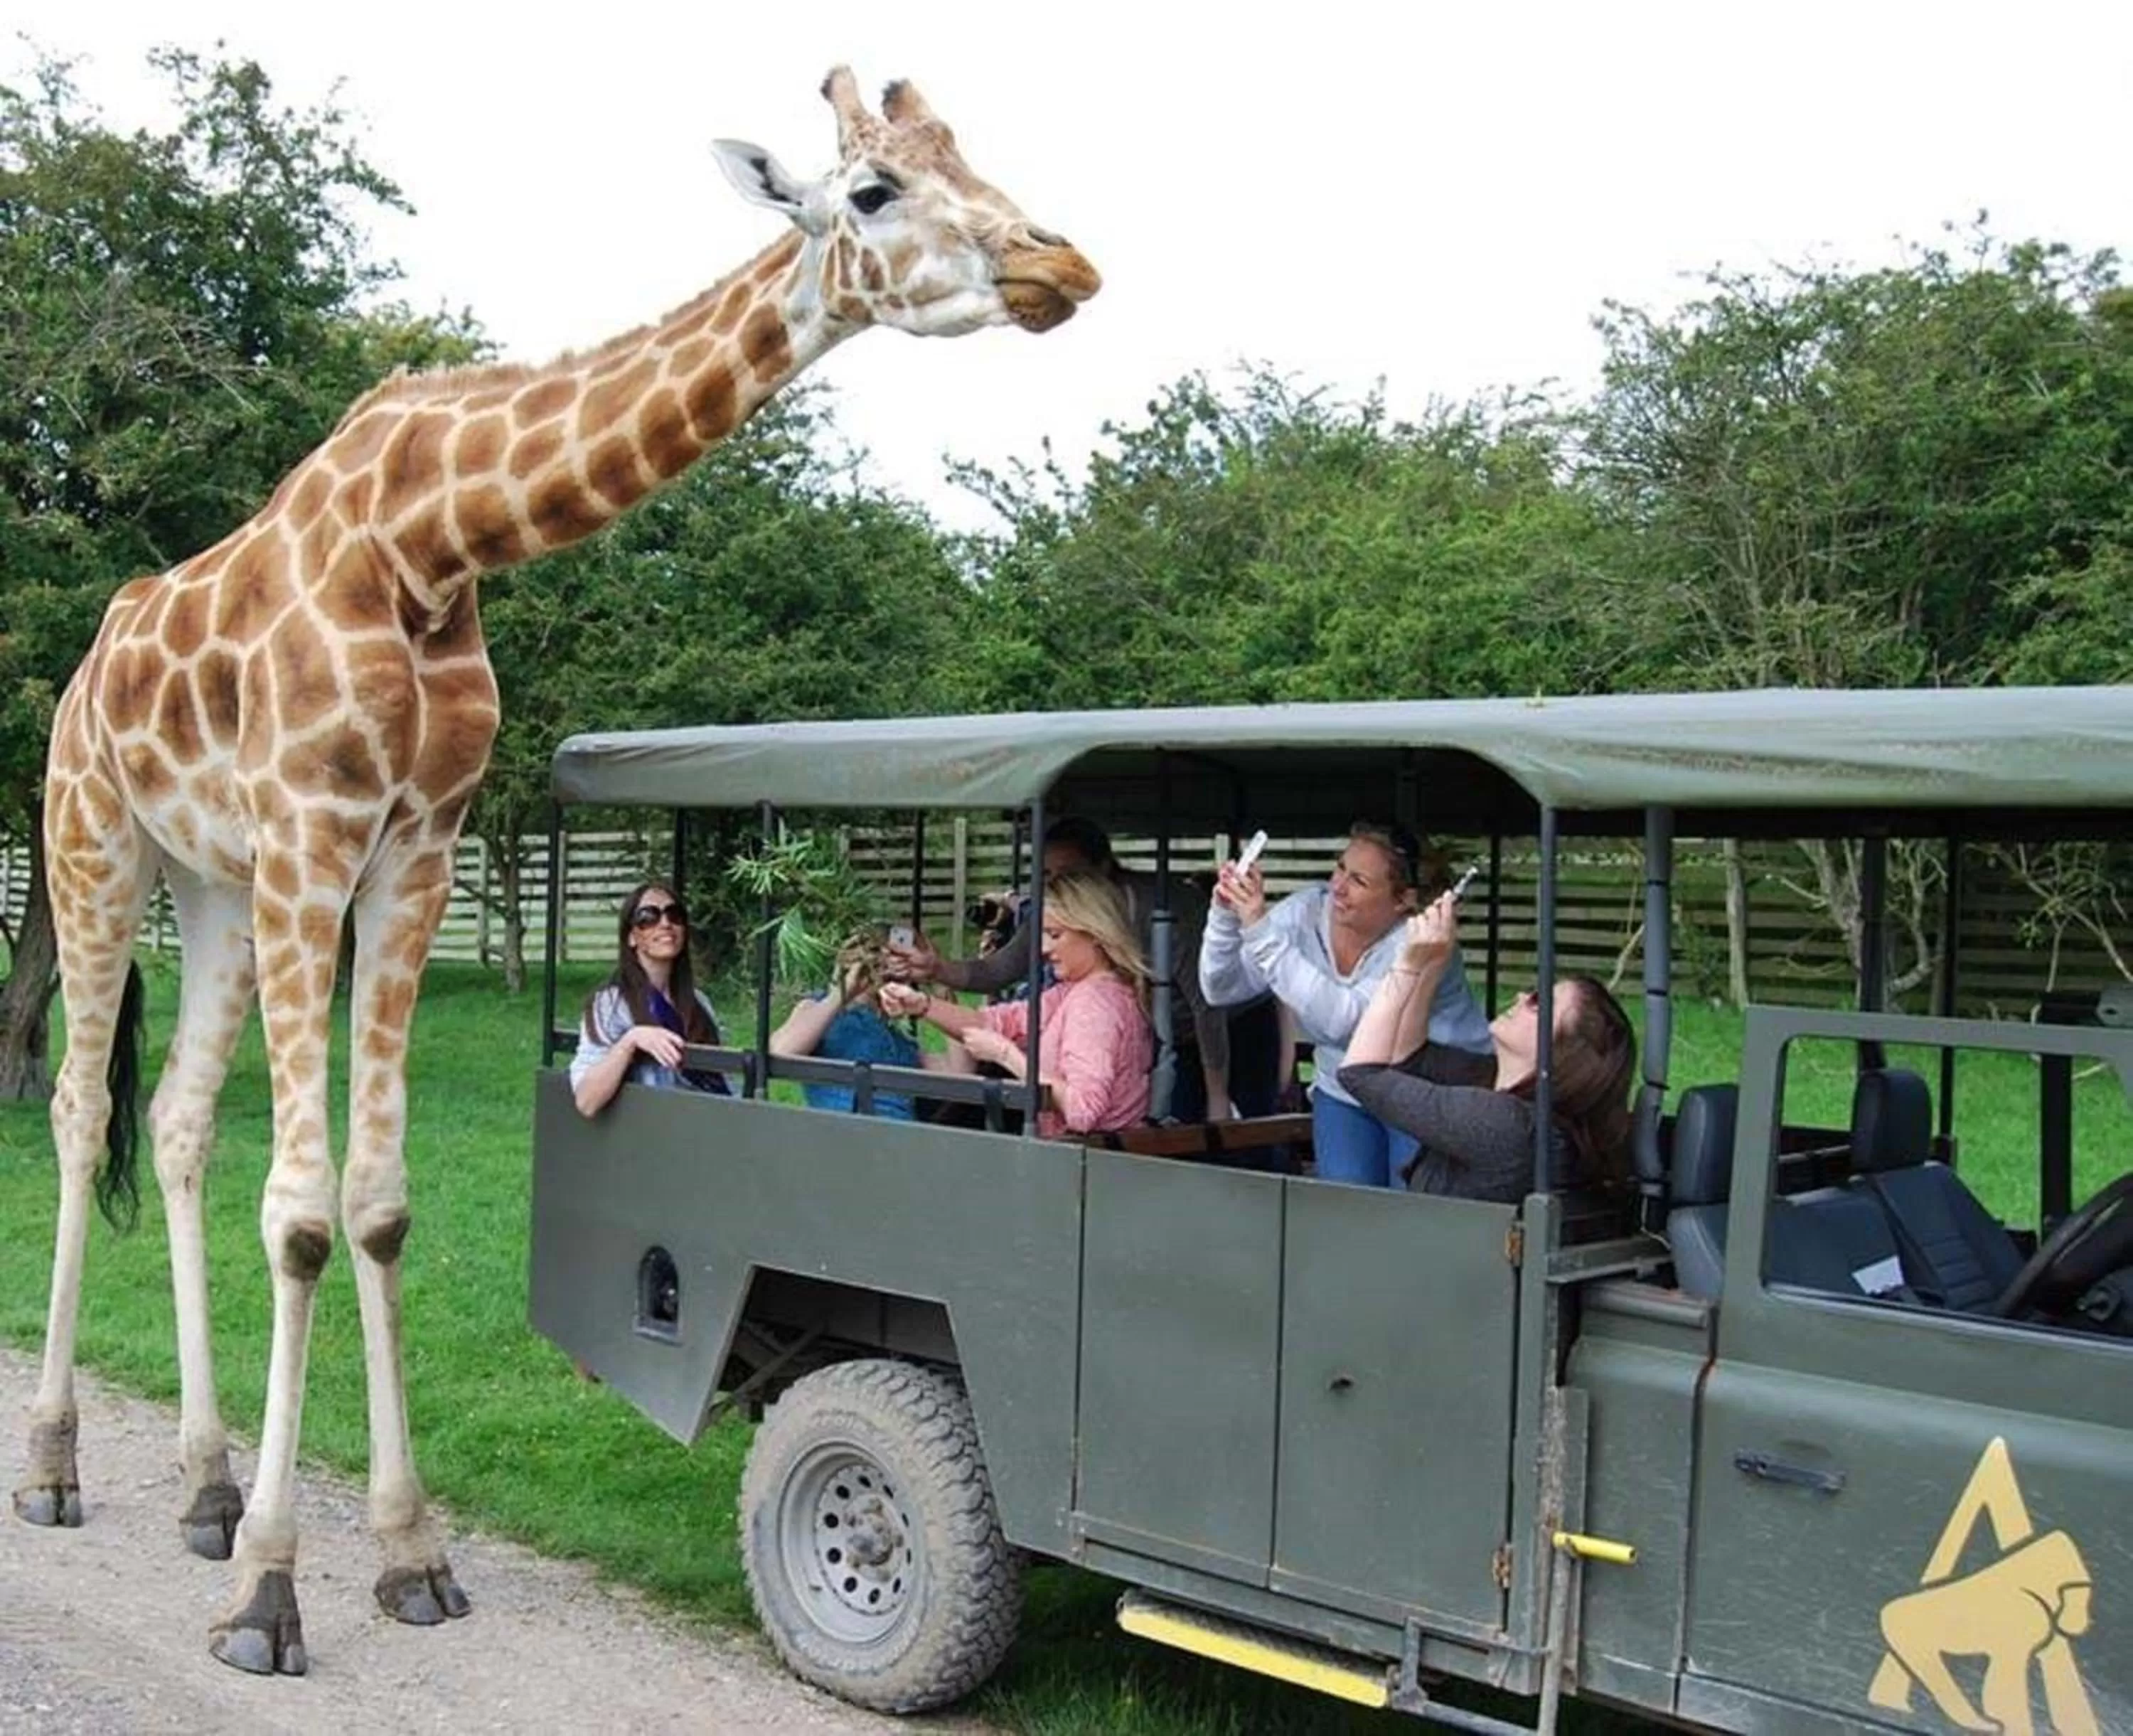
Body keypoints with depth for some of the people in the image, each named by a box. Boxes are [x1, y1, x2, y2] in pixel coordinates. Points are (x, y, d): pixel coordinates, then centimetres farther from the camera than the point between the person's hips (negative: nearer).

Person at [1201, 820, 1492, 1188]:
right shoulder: (1305, 912, -11)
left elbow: (1341, 1019, -38)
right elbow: (1222, 990, -10)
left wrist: (1262, 932, -40)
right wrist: (1225, 916, -28)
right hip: (1345, 1093, 4)